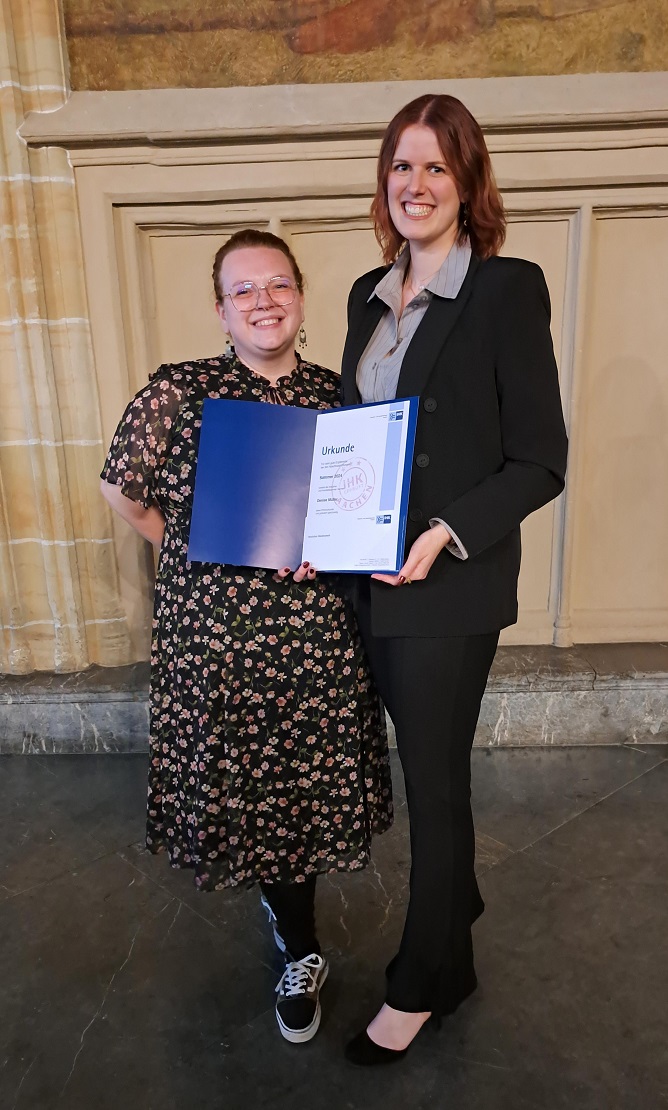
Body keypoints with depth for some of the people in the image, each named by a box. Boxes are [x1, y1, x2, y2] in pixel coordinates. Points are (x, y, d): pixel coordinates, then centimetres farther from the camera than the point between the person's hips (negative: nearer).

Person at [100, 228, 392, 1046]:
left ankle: (286, 894, 49)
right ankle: (301, 950, 41)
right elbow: (125, 495, 4)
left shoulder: (336, 397, 2)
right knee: (242, 787, 13)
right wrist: (208, 557, 2)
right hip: (213, 639, -1)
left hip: (318, 639, 2)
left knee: (305, 786, 15)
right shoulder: (177, 392, -6)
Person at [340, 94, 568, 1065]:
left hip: (452, 585, -6)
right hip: (373, 576, 6)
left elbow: (540, 461, -11)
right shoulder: (370, 294, 10)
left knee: (435, 779, 9)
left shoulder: (507, 289, -10)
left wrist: (446, 534, -23)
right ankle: (456, 899, 49)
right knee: (422, 762, 21)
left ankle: (428, 978, 34)